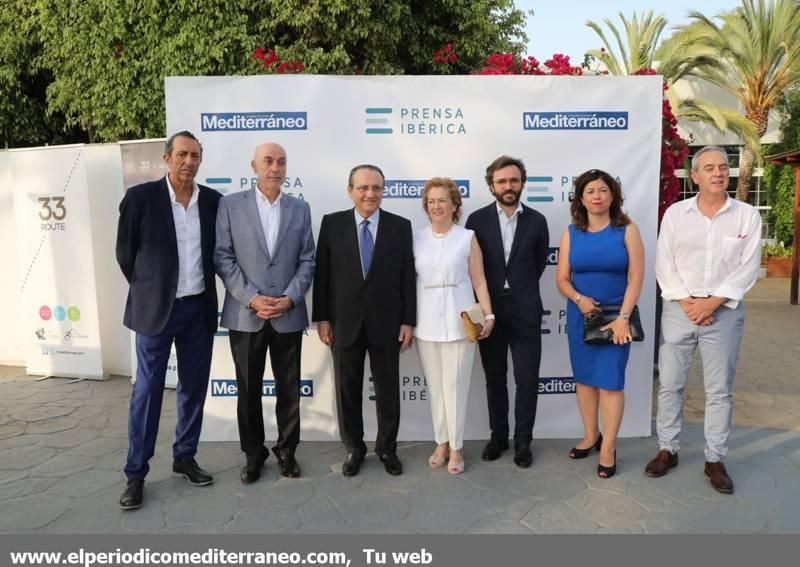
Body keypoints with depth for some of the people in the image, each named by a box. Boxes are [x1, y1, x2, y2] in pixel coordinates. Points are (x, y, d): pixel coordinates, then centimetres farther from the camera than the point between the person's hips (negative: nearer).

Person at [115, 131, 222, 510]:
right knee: (147, 390, 2)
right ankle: (136, 474, 15)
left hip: (200, 308, 4)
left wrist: (203, 285, 11)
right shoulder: (140, 197, -7)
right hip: (156, 309, -3)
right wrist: (146, 289, 6)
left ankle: (184, 458, 28)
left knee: (194, 387, 11)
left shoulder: (213, 201, 2)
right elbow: (124, 252, 1)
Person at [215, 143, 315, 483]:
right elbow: (223, 258, -4)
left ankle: (286, 450, 28)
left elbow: (307, 260, 3)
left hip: (289, 315, 1)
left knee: (289, 388, 10)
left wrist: (290, 298, -10)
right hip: (245, 315, -1)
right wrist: (251, 298, -13)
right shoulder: (230, 205, 1)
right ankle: (253, 453, 27)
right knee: (248, 390, 10)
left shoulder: (300, 208, 7)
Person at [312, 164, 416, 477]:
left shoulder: (400, 226, 0)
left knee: (388, 389, 10)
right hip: (344, 321, 0)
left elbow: (408, 276, 0)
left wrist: (408, 321, -4)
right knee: (347, 389, 11)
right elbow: (321, 273, 1)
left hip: (386, 322, 0)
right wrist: (321, 317, -3)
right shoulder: (332, 223, 0)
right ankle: (353, 448, 29)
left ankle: (387, 448, 29)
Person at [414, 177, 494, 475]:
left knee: (455, 385, 2)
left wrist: (488, 315, -10)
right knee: (434, 385, 11)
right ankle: (441, 443, 26)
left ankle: (456, 447, 18)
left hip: (458, 320, -2)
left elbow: (479, 281, 0)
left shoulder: (467, 238, -1)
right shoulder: (416, 239, 5)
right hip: (426, 322, 3)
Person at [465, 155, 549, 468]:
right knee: (495, 380, 12)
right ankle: (498, 436, 28)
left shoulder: (536, 221, 2)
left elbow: (539, 264, 10)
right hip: (489, 311, 0)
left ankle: (522, 441, 20)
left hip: (525, 312, 0)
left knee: (527, 381, 3)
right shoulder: (477, 220, 0)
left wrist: (519, 290, 10)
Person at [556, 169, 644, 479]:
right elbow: (562, 278, 4)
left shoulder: (627, 230, -3)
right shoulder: (571, 233, 4)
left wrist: (623, 317, -15)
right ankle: (590, 436, 27)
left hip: (616, 315, -3)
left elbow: (636, 278, -7)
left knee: (610, 381, -2)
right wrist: (578, 299, -15)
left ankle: (608, 448, 9)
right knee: (584, 378, 11)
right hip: (580, 315, 3)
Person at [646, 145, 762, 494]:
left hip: (724, 313, 0)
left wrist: (712, 303, -13)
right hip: (679, 309, 1)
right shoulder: (675, 213, 3)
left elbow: (748, 269, -4)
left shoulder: (747, 216, 2)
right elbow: (664, 263, -1)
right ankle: (667, 450, 20)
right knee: (669, 384, 6)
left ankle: (715, 460, 19)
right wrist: (686, 302, -10)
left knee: (720, 390, 6)